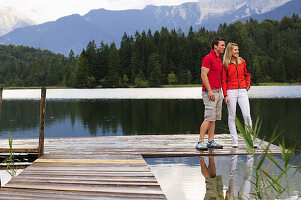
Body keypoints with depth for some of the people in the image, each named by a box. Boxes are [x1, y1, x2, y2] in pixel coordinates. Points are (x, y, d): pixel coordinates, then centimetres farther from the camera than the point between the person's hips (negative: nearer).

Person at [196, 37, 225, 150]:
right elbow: (203, 75, -16)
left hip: (218, 92, 9)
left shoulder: (219, 59, 18)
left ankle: (211, 141, 12)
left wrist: (220, 91, 18)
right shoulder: (208, 58, -11)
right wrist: (209, 91, -21)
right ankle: (200, 142, -12)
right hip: (210, 92, -9)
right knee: (208, 118, -13)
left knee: (214, 118, 8)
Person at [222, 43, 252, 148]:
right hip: (231, 91, -2)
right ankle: (234, 141, 8)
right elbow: (223, 81, 0)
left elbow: (247, 75, 25)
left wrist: (248, 85, 9)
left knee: (247, 116, -5)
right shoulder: (225, 64, 1)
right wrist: (225, 95, -7)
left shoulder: (242, 62, 11)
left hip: (242, 91, 3)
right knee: (232, 116, 2)